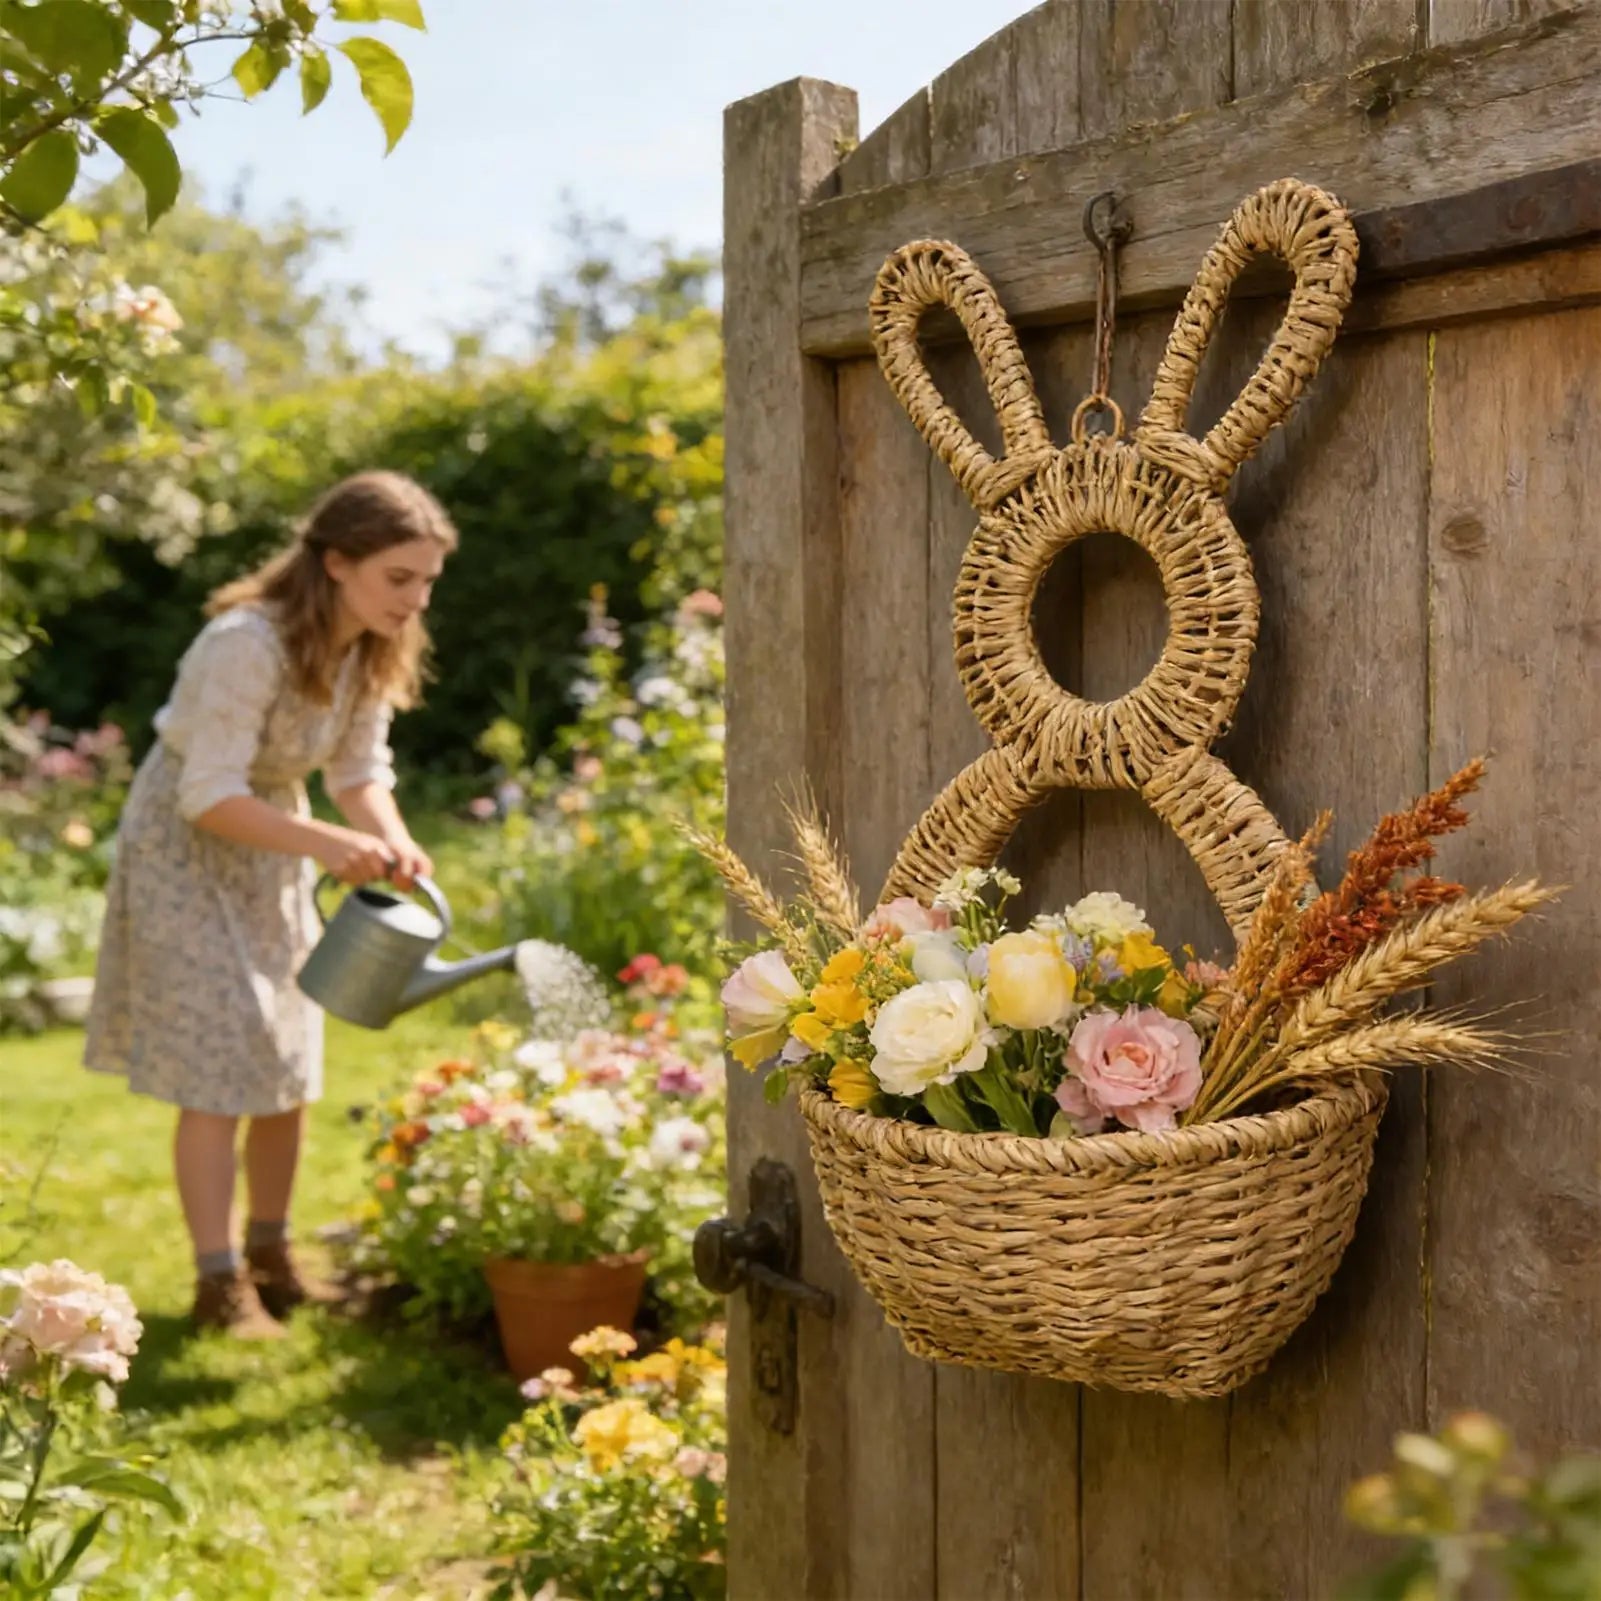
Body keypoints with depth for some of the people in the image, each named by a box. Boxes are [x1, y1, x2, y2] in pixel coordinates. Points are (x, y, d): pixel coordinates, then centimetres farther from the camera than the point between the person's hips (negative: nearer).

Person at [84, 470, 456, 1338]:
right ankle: (220, 1284, -1)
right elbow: (210, 796, -30)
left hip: (270, 848, 7)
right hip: (184, 848, -7)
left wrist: (395, 844, -23)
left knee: (289, 1063, 10)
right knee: (219, 1070, -10)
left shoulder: (373, 649, -7)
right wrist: (325, 843, -42)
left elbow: (361, 773, -3)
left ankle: (269, 1256, 25)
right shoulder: (248, 644, -31)